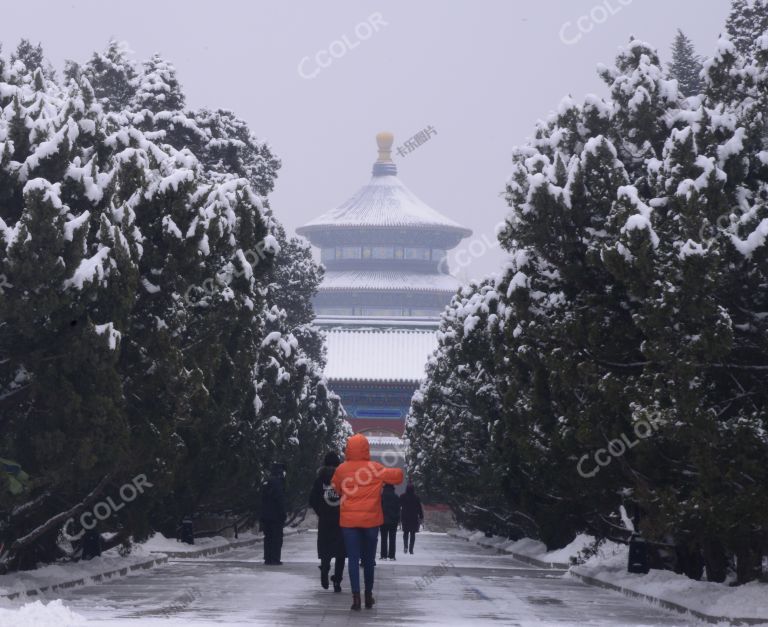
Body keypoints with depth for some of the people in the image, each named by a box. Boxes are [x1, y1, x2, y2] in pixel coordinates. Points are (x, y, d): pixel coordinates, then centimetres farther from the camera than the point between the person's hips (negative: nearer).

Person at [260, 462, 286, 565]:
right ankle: (275, 559, -8)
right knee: (277, 538, -4)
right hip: (276, 516, -8)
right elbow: (280, 501, -17)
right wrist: (283, 515, -13)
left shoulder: (266, 483, 14)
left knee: (268, 537, 12)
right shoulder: (277, 483, -13)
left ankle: (268, 558, 12)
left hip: (265, 515, 8)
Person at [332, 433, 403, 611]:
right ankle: (369, 595, 20)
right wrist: (398, 472, 18)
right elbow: (397, 476, -4)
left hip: (349, 520, 0)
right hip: (371, 519, 0)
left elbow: (335, 488, 8)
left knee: (353, 558, 0)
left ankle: (356, 596, -11)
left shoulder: (342, 470, -2)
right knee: (369, 558, 13)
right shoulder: (375, 468, -7)